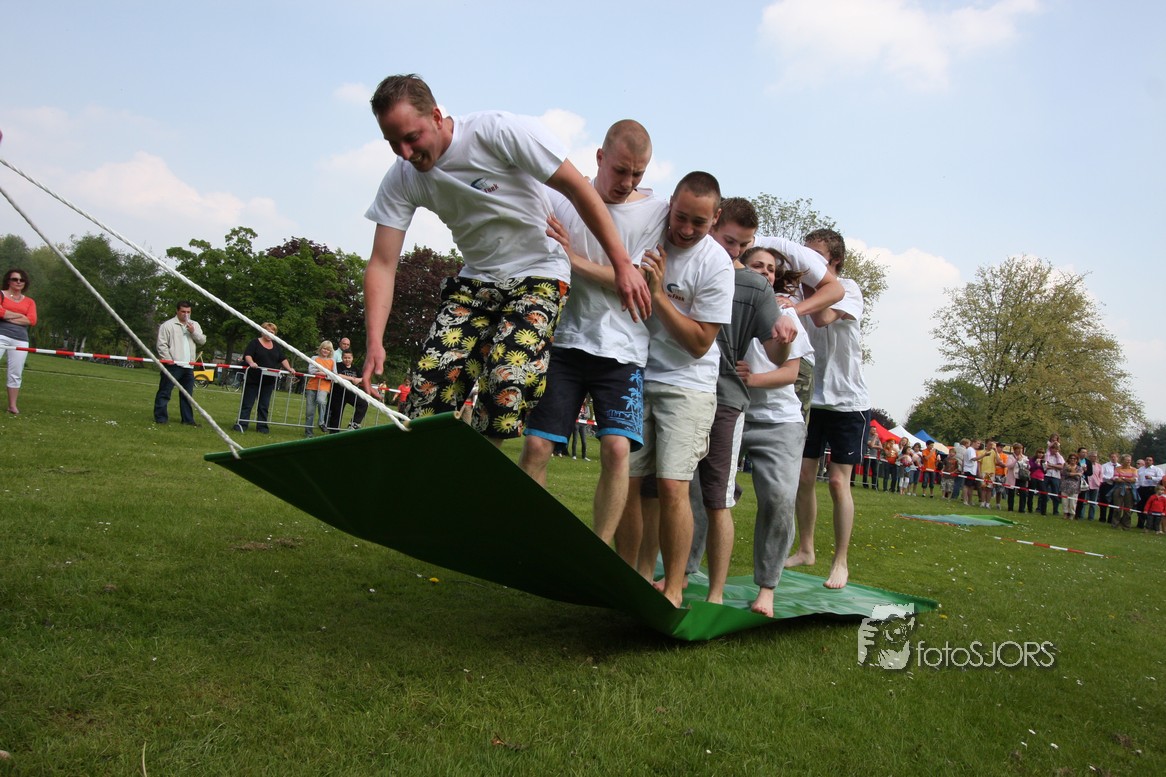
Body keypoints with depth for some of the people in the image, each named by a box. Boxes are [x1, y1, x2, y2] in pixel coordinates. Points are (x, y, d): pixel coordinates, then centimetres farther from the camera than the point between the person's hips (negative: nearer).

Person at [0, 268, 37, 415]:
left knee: (16, 374, 2)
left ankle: (12, 405, 6)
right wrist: (20, 315, -4)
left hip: (20, 340, 3)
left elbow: (32, 320, 0)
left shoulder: (29, 301, 15)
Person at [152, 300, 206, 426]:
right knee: (164, 392, -2)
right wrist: (168, 359, -13)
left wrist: (193, 332, -7)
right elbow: (162, 344, -6)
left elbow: (202, 340, 8)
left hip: (188, 366, 5)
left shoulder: (194, 325, 15)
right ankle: (160, 417, 3)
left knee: (187, 393, 10)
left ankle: (188, 419, 16)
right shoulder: (168, 325, -2)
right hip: (173, 365, -5)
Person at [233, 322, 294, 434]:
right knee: (247, 403, -2)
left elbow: (283, 359, 14)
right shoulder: (255, 343, -2)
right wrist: (251, 363, -32)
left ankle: (262, 426, 12)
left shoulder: (276, 346, 14)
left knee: (264, 404, 8)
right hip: (253, 379, -5)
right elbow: (247, 355, -13)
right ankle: (241, 424, 0)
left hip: (269, 381, 5)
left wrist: (289, 369, -1)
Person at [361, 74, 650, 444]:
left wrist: (622, 264, -17)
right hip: (475, 280, 5)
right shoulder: (401, 180, -6)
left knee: (508, 381, -25)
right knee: (429, 380, -10)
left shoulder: (501, 132, -20)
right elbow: (382, 264, -6)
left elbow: (578, 189, -16)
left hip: (539, 275, -5)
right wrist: (375, 343, -19)